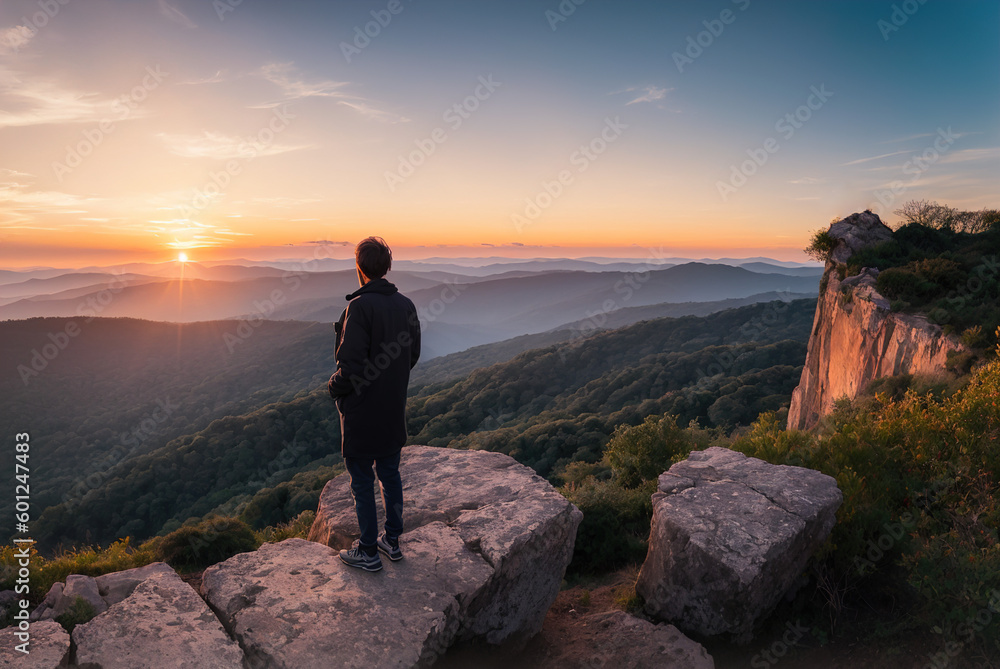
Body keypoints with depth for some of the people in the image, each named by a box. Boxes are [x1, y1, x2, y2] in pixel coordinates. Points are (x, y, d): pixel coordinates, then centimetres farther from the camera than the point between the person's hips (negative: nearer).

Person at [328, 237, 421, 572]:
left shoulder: (360, 306, -21)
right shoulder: (405, 304, 1)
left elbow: (351, 365, -23)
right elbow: (413, 354, 9)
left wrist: (335, 387, -4)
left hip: (362, 409, -7)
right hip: (394, 408, 7)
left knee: (362, 480, 8)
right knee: (390, 473, 19)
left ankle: (368, 552, 20)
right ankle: (392, 540, 32)